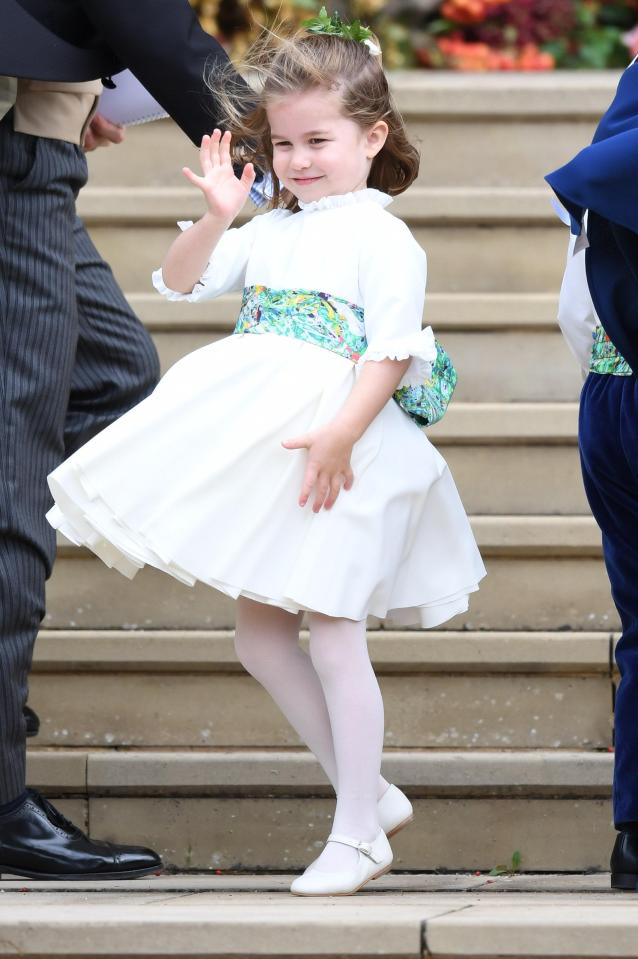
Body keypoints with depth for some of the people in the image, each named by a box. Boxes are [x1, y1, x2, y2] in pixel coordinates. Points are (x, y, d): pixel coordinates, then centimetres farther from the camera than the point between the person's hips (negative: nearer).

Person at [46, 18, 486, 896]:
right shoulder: (268, 235, 15)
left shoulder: (382, 239, -7)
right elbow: (181, 282, 11)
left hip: (338, 453, -8)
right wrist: (216, 216, -5)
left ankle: (358, 833, 0)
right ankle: (368, 792, 20)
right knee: (260, 633, 10)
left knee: (333, 634, -7)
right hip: (256, 448, 8)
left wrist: (340, 432, -27)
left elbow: (392, 352, -15)